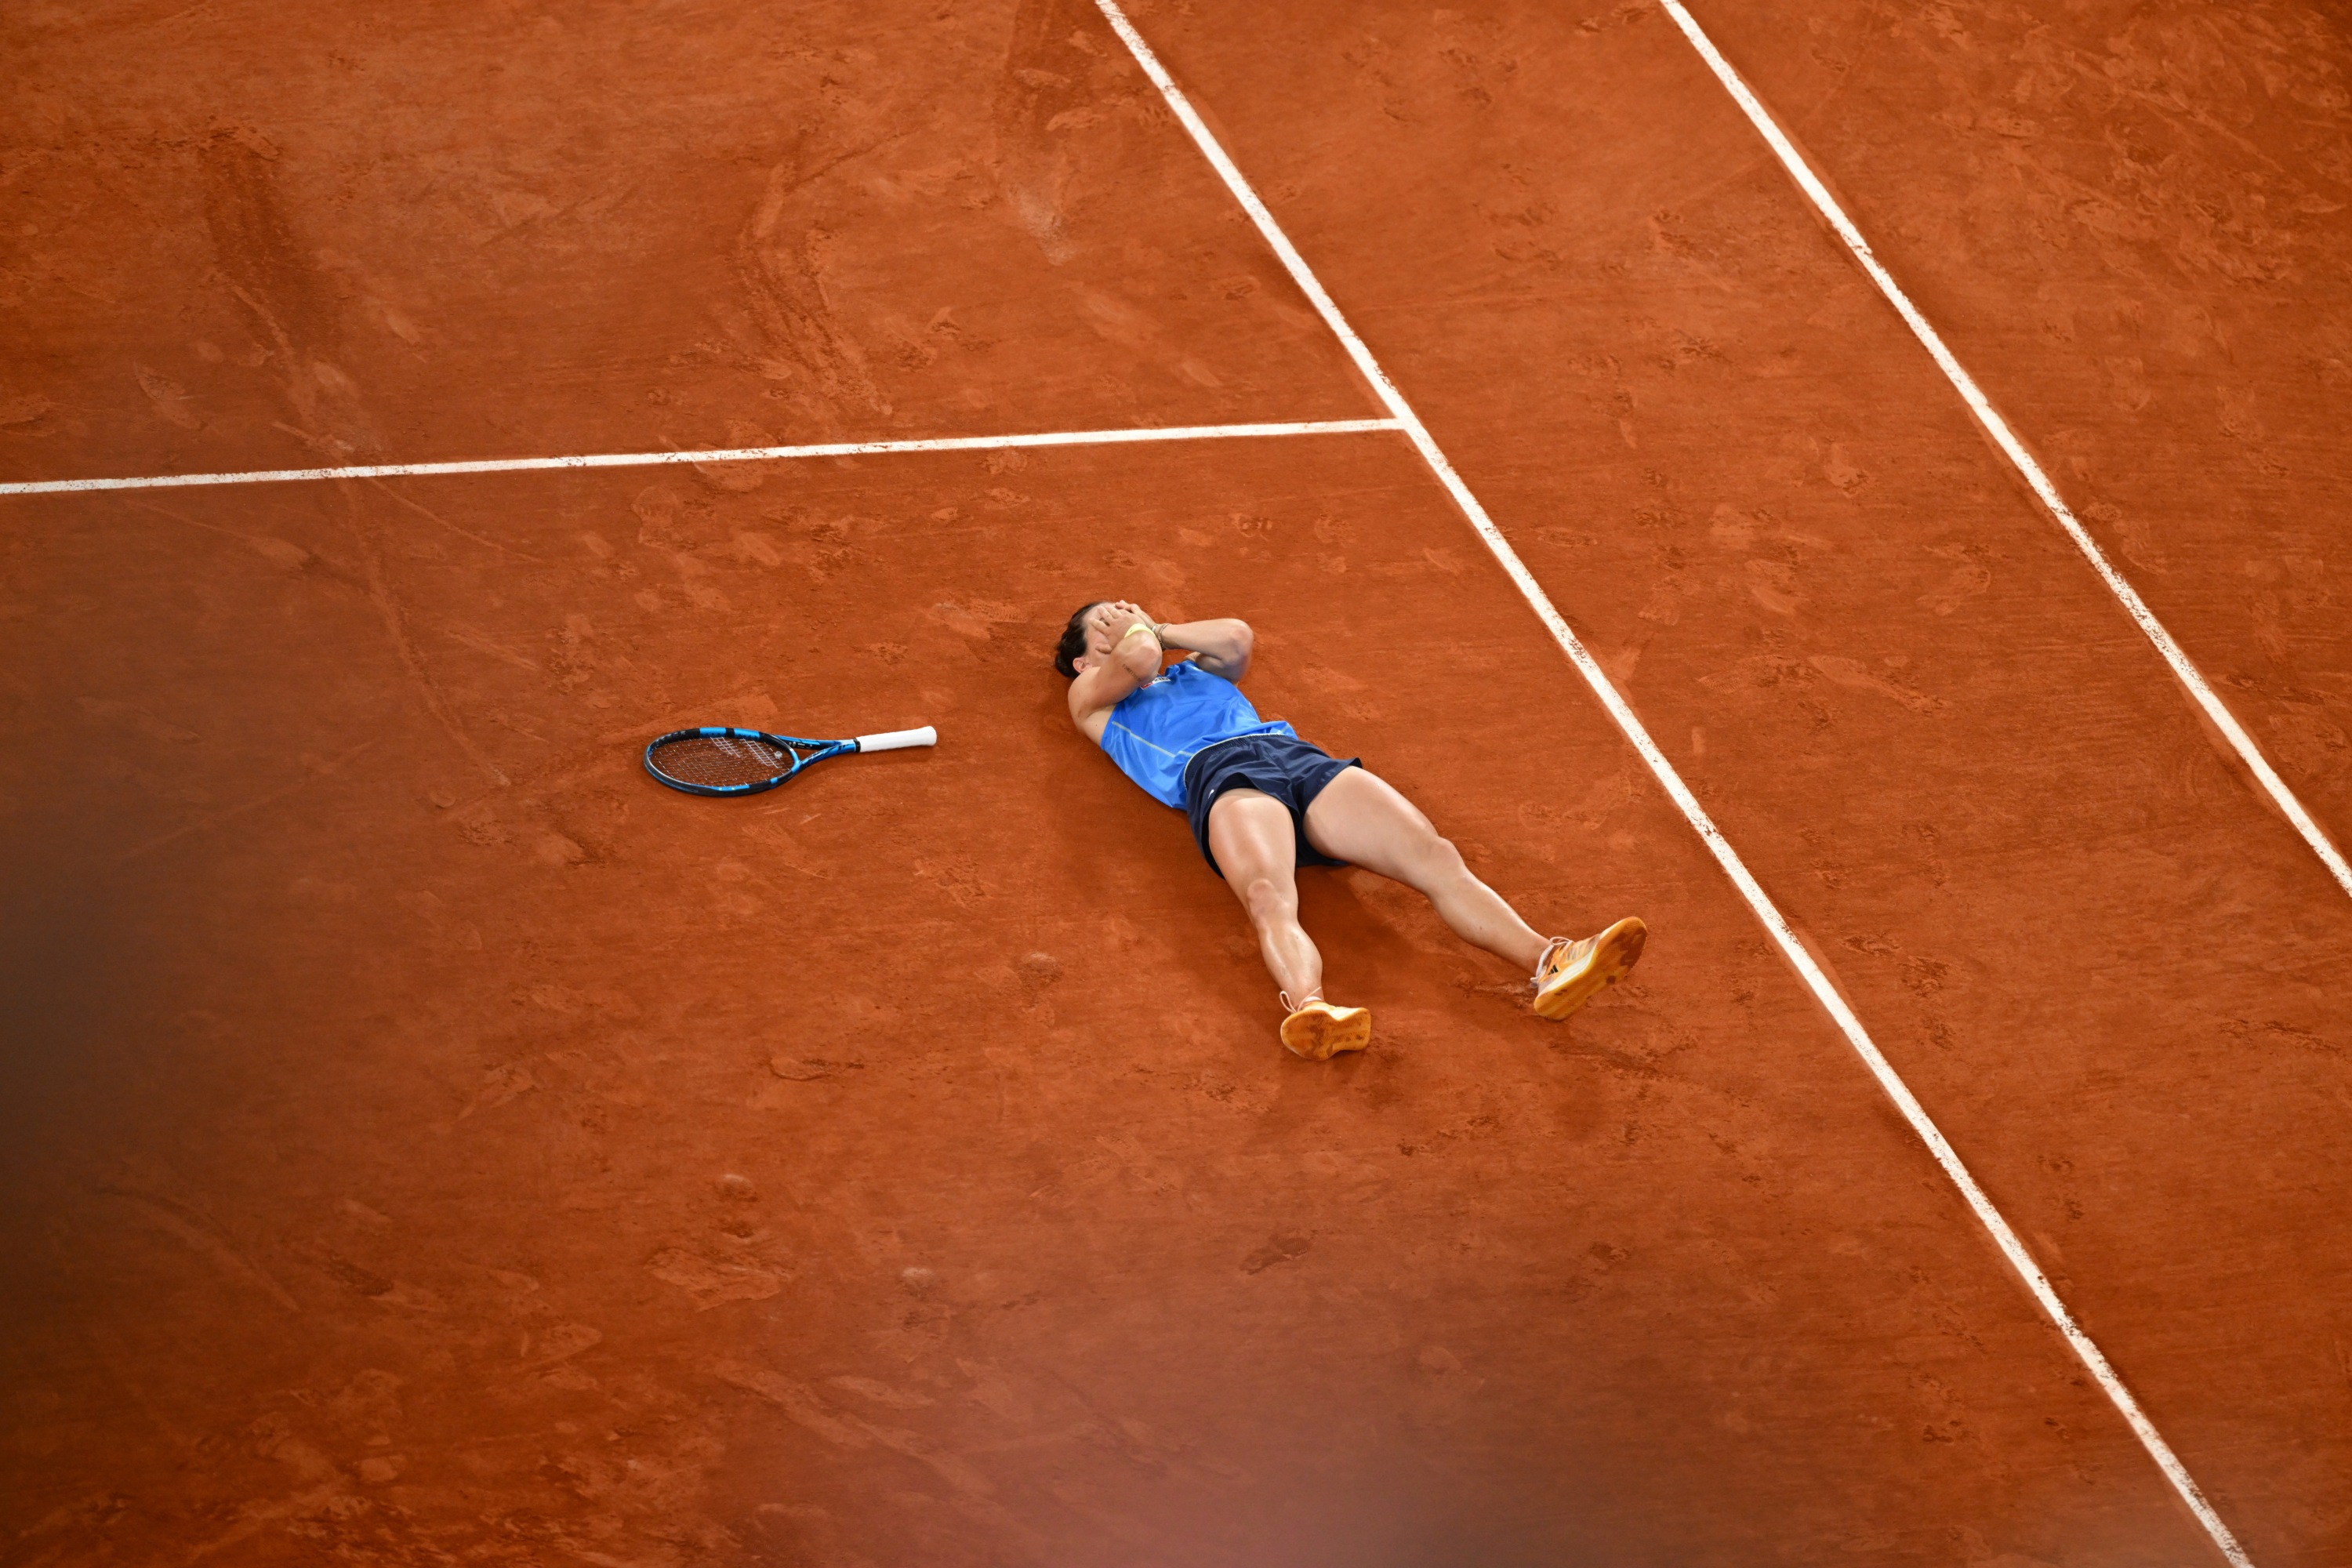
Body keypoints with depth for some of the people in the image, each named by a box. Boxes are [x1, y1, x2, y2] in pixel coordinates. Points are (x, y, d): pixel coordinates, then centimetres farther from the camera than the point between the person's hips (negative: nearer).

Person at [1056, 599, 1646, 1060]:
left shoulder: (1197, 672, 42)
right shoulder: (1092, 696, 28)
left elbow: (1235, 636, 19)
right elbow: (1137, 658, 5)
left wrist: (1155, 628, 32)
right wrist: (1136, 631, 28)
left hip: (1300, 757, 5)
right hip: (1219, 773, -5)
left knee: (1437, 859, -22)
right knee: (1272, 900, -39)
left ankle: (1549, 964, -41)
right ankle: (1309, 1008, -69)